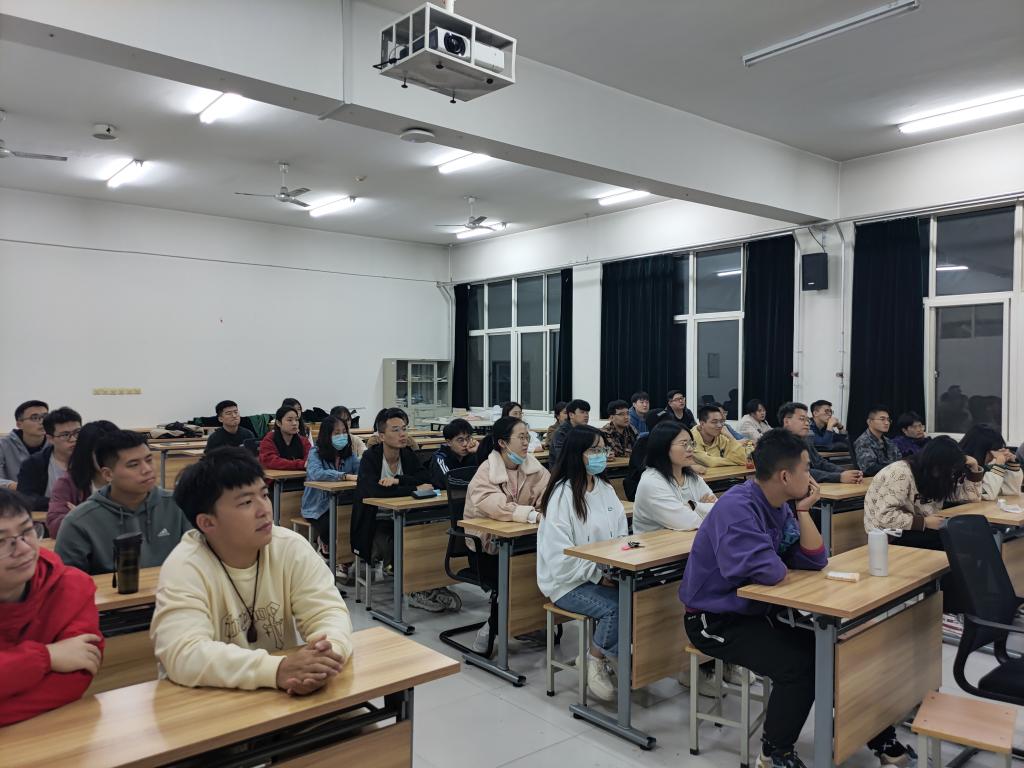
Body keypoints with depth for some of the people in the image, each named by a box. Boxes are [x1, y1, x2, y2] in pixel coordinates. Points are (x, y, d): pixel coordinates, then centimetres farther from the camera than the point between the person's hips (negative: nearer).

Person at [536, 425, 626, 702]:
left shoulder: (606, 489, 8)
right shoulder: (562, 494, -14)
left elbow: (621, 536, 12)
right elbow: (559, 555, -17)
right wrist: (598, 574, -18)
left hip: (607, 575, 6)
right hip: (568, 582, -6)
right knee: (617, 607, -28)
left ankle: (603, 656, 1)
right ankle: (595, 660, -1)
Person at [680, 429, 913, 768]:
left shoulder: (780, 506, 2)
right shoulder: (737, 507, -27)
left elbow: (815, 560, 1)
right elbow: (768, 571, -35)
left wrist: (803, 511, -9)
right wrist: (784, 564, -12)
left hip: (757, 610, 9)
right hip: (716, 620, -9)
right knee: (797, 666, -24)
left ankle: (879, 738, 25)